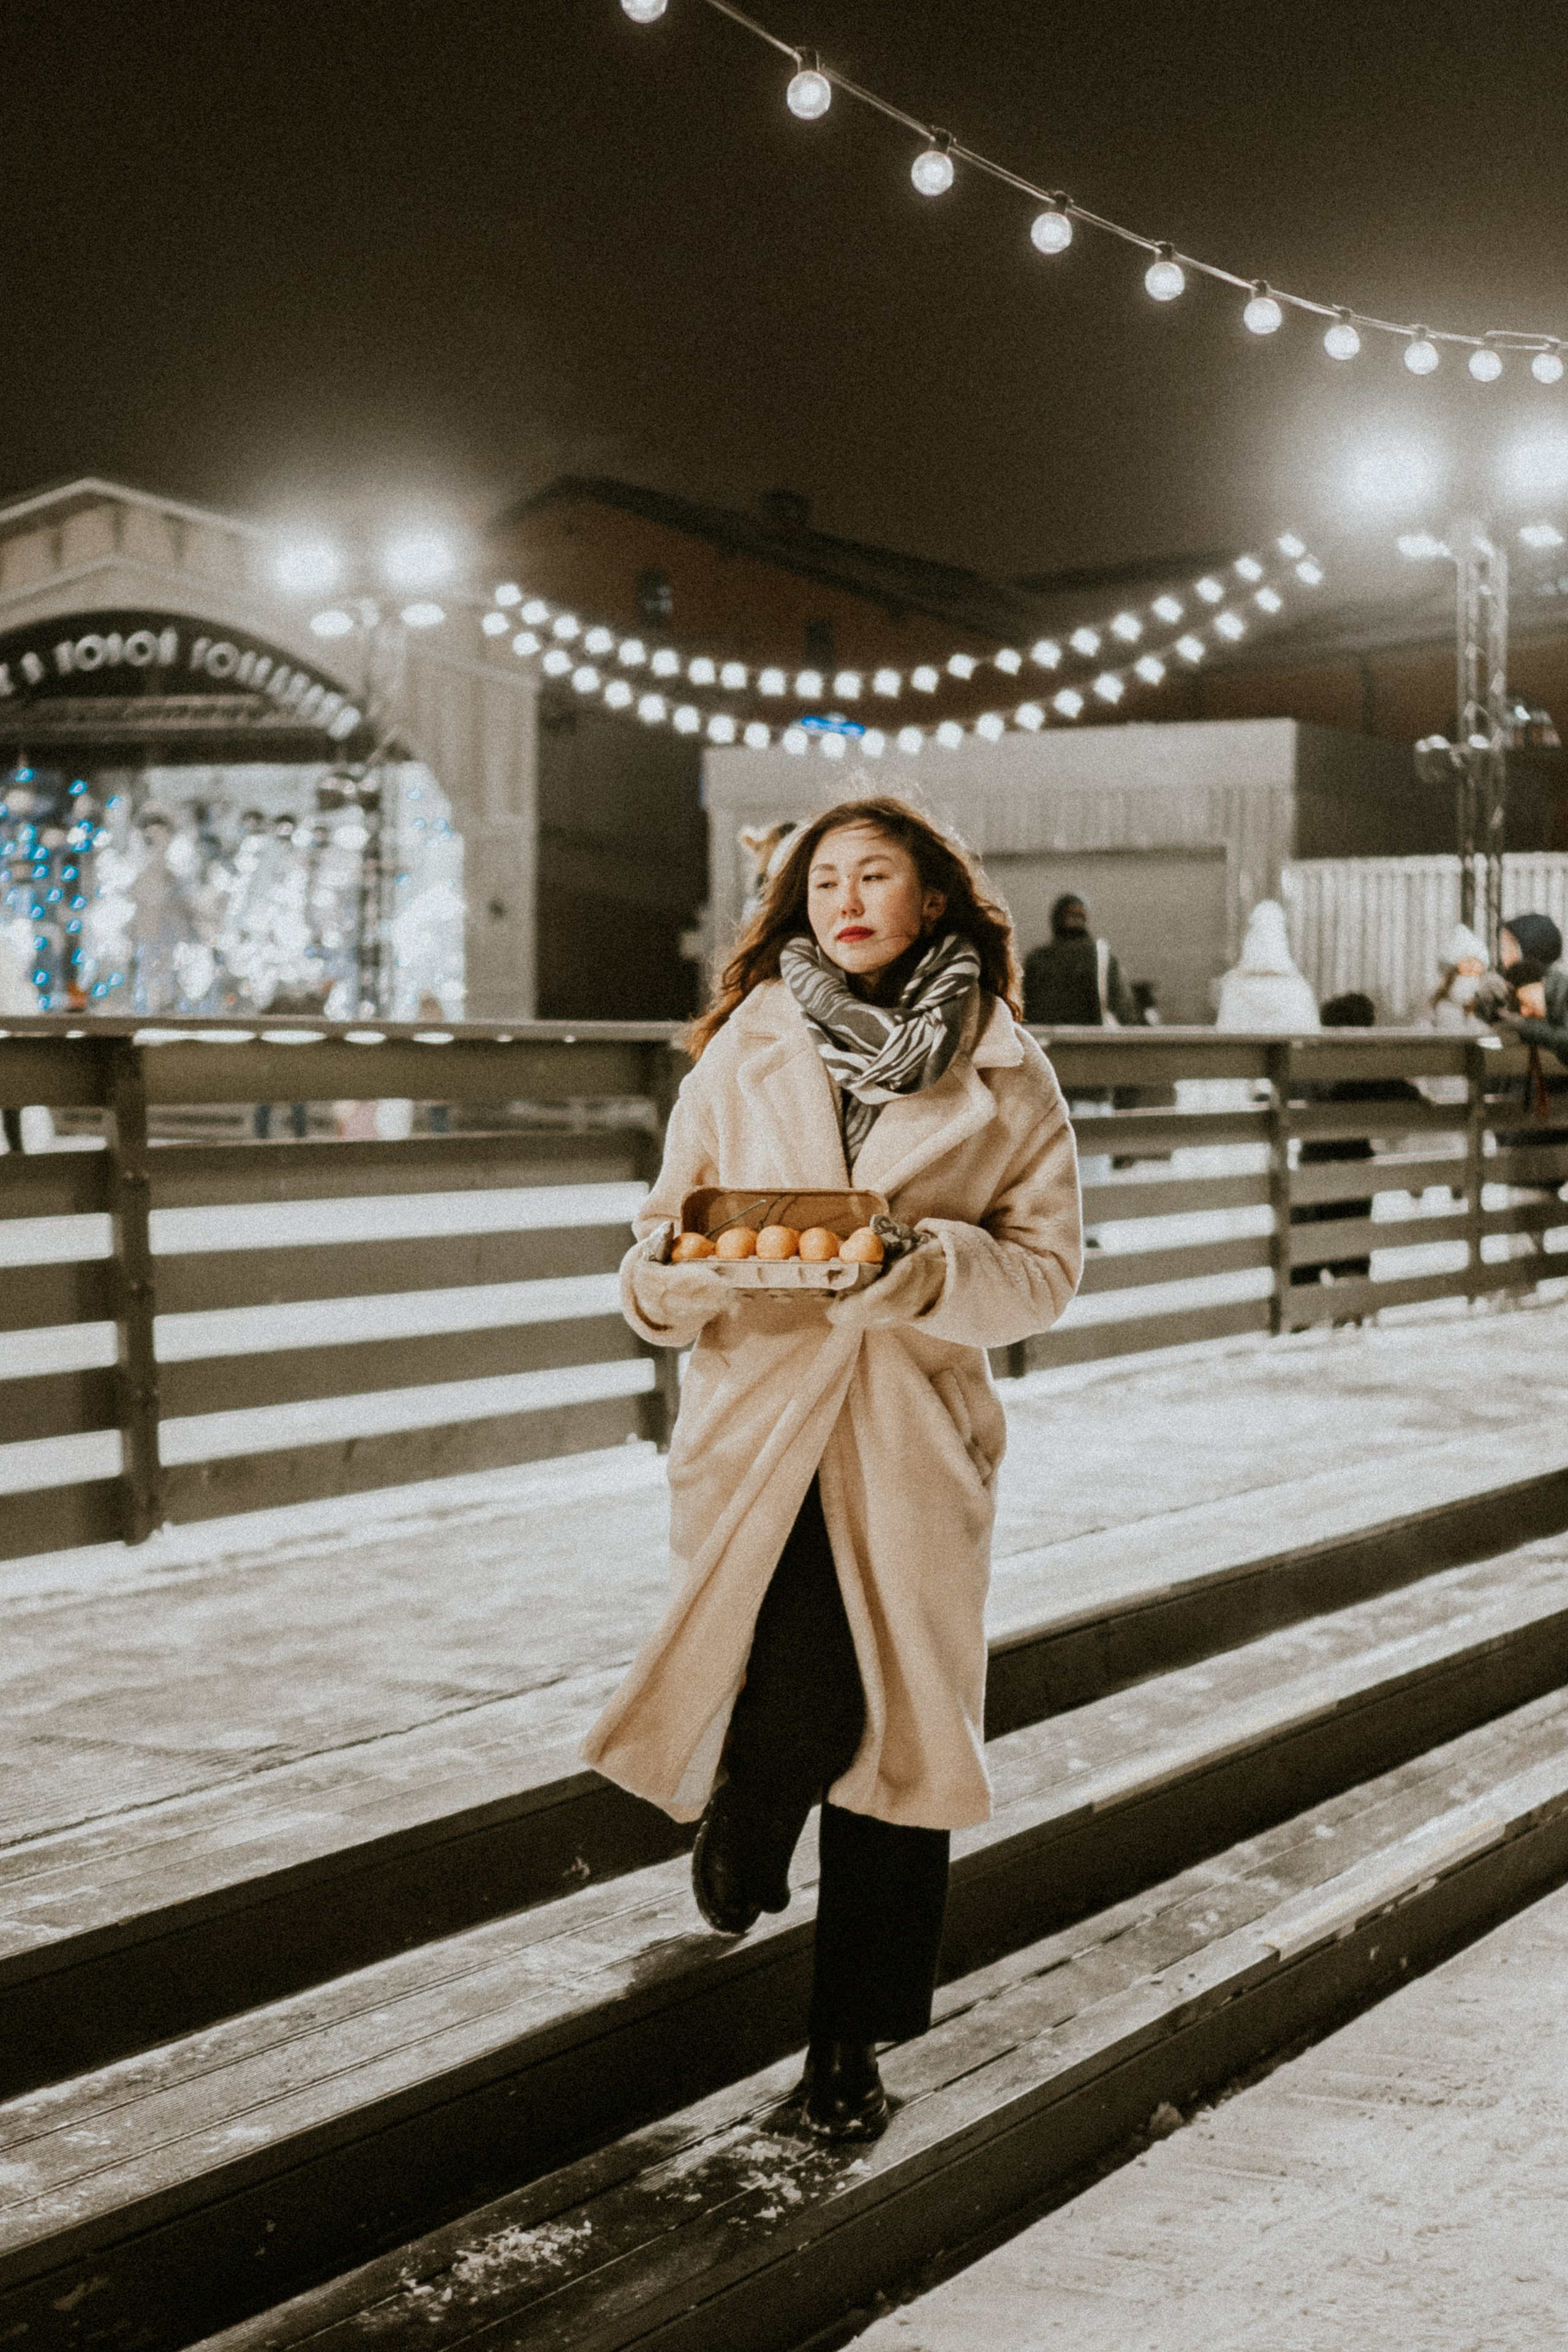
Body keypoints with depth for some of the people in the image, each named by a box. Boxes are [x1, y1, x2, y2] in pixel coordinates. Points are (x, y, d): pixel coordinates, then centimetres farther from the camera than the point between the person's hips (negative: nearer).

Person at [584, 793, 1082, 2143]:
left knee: (900, 1728, 3)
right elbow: (663, 1272, 8)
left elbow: (1046, 1268, 0)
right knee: (804, 1711, -12)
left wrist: (926, 1263, -18)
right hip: (760, 1420, 0)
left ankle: (855, 2034, 21)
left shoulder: (1004, 1074, 4)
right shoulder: (743, 1055, 6)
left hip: (917, 1437, 1)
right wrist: (679, 1265, -16)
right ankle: (740, 1824, 28)